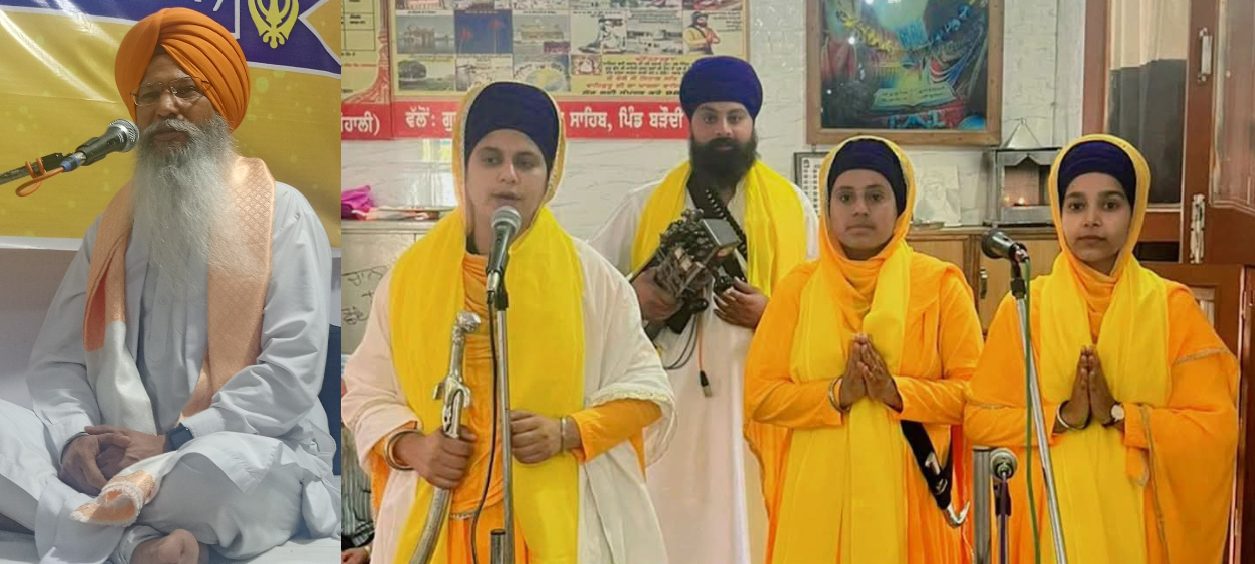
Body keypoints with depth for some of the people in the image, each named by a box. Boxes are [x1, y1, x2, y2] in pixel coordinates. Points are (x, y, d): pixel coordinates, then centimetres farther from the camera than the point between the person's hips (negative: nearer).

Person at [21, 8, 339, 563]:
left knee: (227, 469, -40)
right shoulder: (112, 226, 16)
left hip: (251, 454, -4)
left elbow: (294, 367, -10)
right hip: (123, 458, 4)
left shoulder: (281, 212, 0)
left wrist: (173, 443, -16)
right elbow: (55, 360, 10)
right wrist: (75, 438, -12)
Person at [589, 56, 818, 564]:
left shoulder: (793, 207, 7)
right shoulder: (644, 207, 8)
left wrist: (772, 313, -10)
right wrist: (632, 297, -11)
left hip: (756, 406, 0)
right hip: (664, 406, 0)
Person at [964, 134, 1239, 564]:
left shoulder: (1172, 305, -3)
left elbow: (1216, 428, -7)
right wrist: (1061, 416, -17)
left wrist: (1119, 414, -18)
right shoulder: (1025, 305, -2)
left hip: (1141, 517, 0)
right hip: (1049, 517, 0)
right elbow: (980, 418, -3)